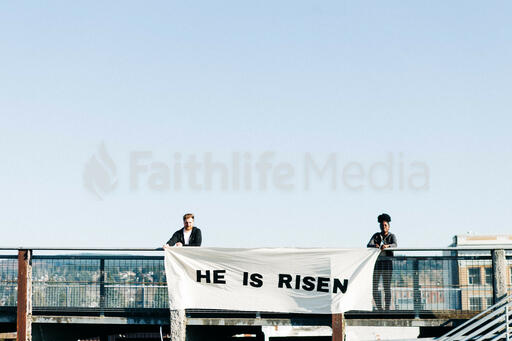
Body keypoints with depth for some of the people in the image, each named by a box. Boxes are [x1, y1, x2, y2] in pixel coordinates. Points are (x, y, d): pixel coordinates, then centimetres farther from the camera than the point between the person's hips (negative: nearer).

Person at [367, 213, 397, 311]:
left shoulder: (392, 236, 3)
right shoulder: (376, 236, 10)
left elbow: (395, 245, -18)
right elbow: (369, 245, -6)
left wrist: (386, 246, -39)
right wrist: (375, 246, -30)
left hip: (387, 263, -3)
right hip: (376, 263, 3)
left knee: (387, 287, -7)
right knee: (374, 287, 2)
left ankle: (387, 310, -5)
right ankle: (379, 309, 14)